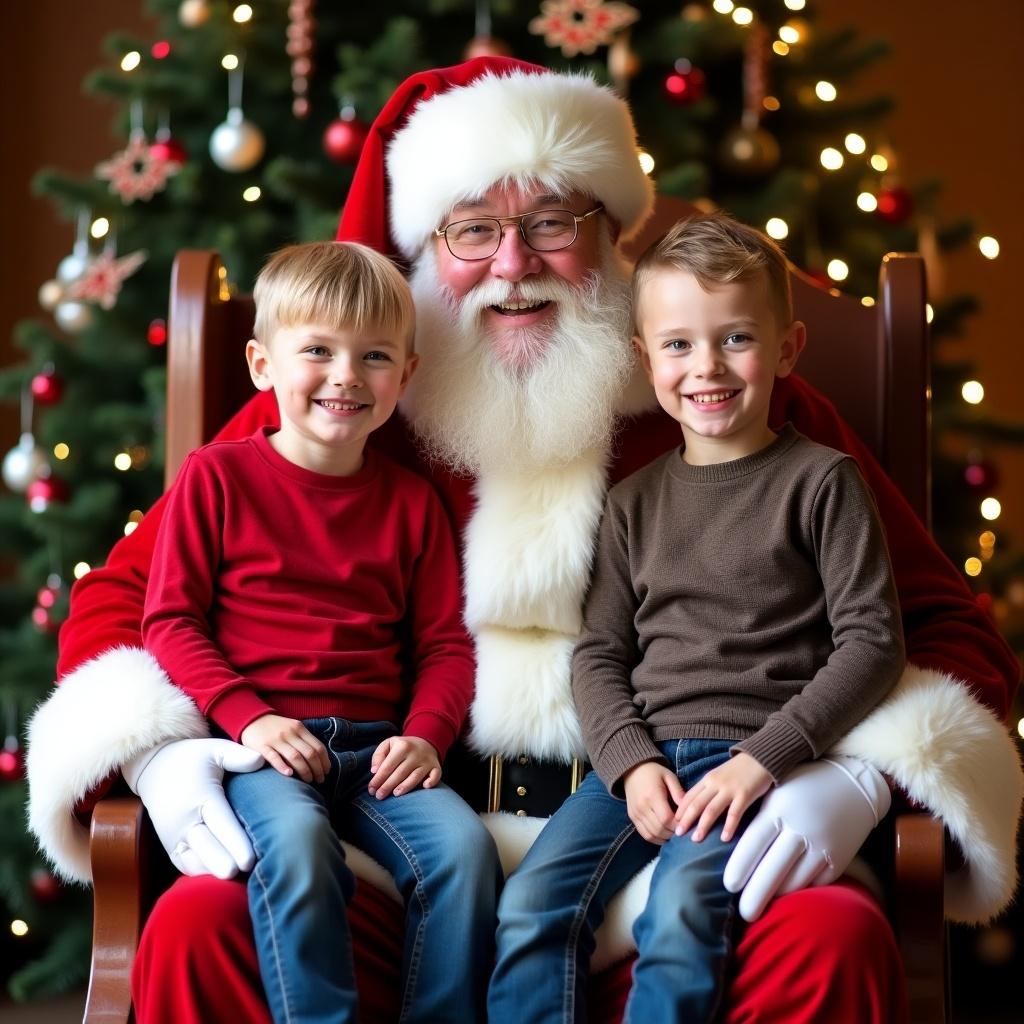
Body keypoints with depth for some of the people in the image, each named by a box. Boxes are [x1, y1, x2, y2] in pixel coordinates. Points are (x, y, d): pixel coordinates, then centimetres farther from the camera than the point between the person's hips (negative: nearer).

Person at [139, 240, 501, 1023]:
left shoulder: (412, 502, 14)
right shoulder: (219, 475, 5)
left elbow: (445, 643, 12)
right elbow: (170, 620, 1)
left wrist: (426, 734, -7)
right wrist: (247, 715, -13)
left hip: (377, 746, 3)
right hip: (264, 743, -3)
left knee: (463, 845, -23)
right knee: (296, 840, -34)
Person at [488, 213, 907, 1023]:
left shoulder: (821, 481, 2)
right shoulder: (636, 503, 15)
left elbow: (873, 640, -3)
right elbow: (601, 651, 13)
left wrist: (767, 756, -12)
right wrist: (632, 760, -6)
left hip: (755, 754, -4)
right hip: (641, 752, 5)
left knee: (681, 916, -29)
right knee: (532, 905, -17)